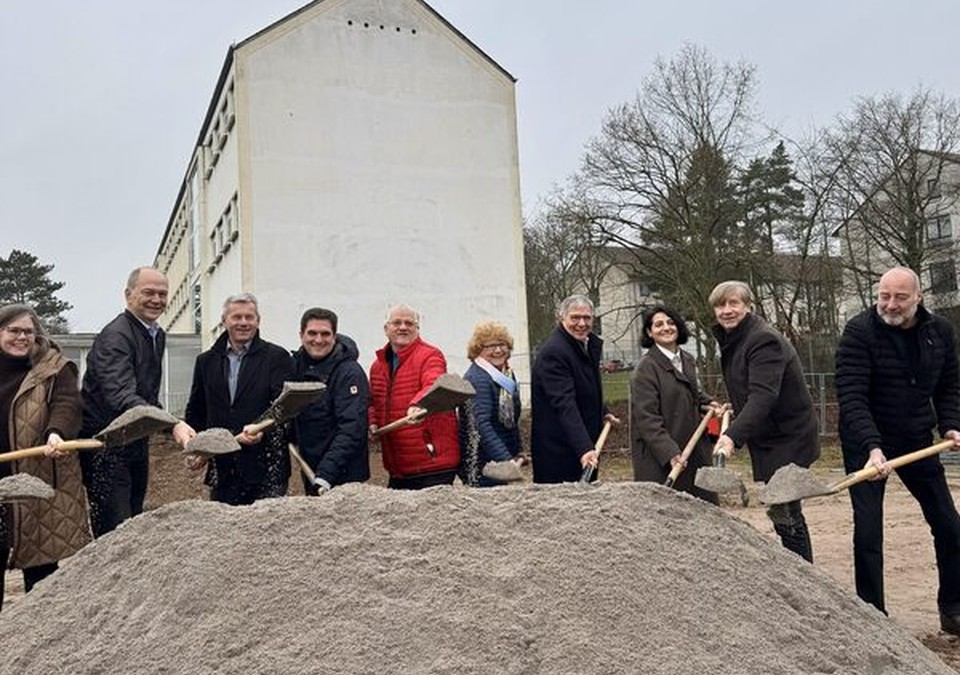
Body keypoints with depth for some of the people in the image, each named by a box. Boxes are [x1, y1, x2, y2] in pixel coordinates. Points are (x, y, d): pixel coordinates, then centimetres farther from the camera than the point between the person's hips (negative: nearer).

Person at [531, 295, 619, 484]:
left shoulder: (591, 344, 10)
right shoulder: (553, 352, -20)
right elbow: (565, 405, -30)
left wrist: (603, 412, 27)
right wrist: (584, 448, -36)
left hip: (587, 443, 9)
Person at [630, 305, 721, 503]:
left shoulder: (688, 361, 11)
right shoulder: (645, 368, -12)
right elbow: (647, 418, -16)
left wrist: (706, 402, 9)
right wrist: (669, 453, -23)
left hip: (693, 450, 7)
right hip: (658, 456, -7)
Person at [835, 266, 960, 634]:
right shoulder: (858, 331, -17)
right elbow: (851, 397, -24)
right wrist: (872, 447, -35)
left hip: (918, 443, 5)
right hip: (867, 445, -5)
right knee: (868, 534, -6)